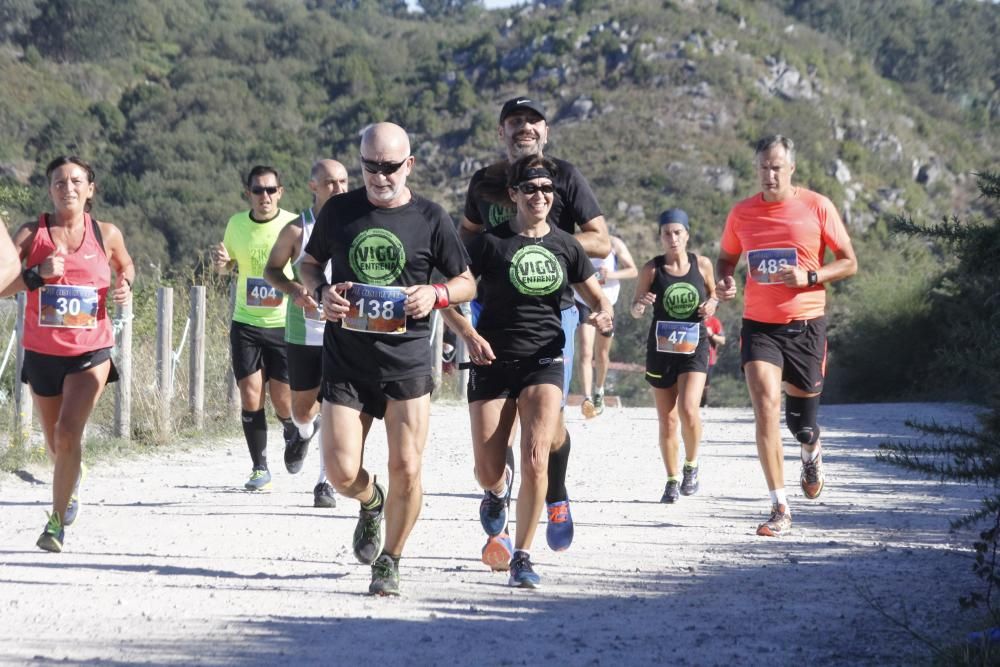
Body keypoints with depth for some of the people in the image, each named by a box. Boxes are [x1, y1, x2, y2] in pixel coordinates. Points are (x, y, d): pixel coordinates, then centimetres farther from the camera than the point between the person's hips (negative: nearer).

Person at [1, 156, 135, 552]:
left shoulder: (106, 234, 0)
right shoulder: (33, 233, -4)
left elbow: (126, 265, 21)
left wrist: (126, 285, -1)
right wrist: (37, 274, -28)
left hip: (91, 352, -1)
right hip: (42, 353, 2)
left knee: (68, 433, -19)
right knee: (55, 444, 15)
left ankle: (58, 520, -8)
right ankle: (72, 477, 50)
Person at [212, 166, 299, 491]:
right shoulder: (236, 224, 3)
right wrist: (220, 263, -4)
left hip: (284, 323, -3)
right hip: (246, 322, 3)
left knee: (284, 401, -1)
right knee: (250, 395, -4)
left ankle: (294, 434, 35)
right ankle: (260, 468, 8)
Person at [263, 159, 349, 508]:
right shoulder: (296, 229, -4)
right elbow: (271, 270, 6)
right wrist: (294, 290, -13)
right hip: (303, 332, 0)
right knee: (302, 409, 9)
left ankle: (325, 482, 1)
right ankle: (305, 433, 47)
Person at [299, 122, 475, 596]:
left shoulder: (430, 219, 1)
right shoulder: (340, 210, 5)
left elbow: (467, 283, 9)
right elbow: (308, 263, 19)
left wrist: (435, 294, -12)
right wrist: (321, 291, -3)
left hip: (407, 361, -1)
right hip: (345, 360, 1)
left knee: (406, 469, -8)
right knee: (341, 473, -4)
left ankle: (389, 562, 13)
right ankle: (370, 503, 32)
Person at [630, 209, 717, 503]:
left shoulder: (702, 264, -1)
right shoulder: (652, 269, -5)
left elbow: (713, 294, 15)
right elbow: (634, 311, 1)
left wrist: (712, 303, -7)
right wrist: (641, 304, -22)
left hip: (694, 348, -1)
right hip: (661, 349, 1)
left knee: (688, 410, -19)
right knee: (667, 420, 5)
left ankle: (691, 465, 6)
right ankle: (672, 480, 19)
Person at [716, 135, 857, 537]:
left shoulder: (817, 208, -4)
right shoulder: (742, 213, 4)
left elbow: (849, 263, 0)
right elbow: (727, 258, 19)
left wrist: (808, 277, -17)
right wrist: (725, 282, -4)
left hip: (805, 323, -1)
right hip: (759, 324, 1)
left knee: (802, 423, 9)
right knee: (766, 405, -17)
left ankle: (811, 453, 50)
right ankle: (780, 509, -15)